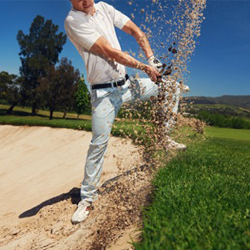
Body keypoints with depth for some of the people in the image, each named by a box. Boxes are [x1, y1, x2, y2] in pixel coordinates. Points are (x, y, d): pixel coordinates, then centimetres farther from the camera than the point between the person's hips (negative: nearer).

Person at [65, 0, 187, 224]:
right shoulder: (73, 21, -12)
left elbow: (135, 31, 7)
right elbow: (109, 51, -19)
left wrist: (151, 59, -7)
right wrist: (144, 67, -15)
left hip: (127, 83, 7)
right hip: (104, 93, -7)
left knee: (173, 85, 13)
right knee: (99, 144, -10)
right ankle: (87, 198, 7)